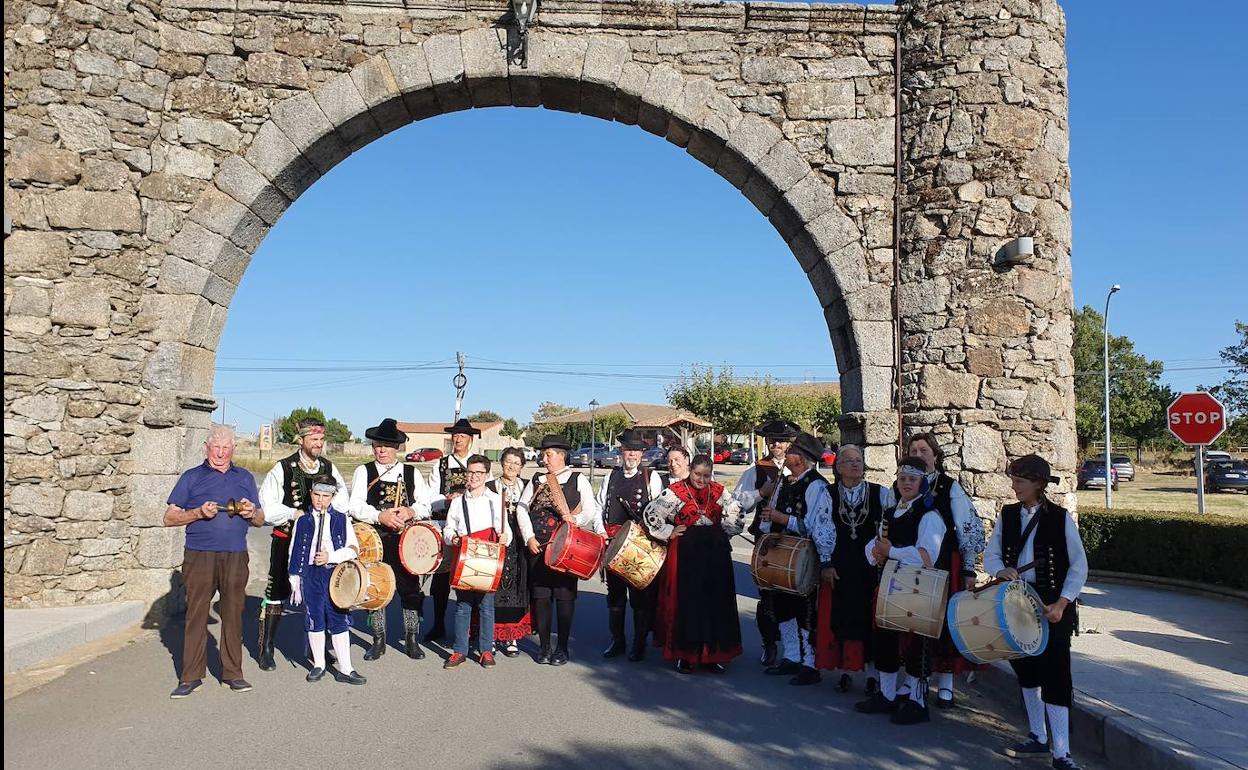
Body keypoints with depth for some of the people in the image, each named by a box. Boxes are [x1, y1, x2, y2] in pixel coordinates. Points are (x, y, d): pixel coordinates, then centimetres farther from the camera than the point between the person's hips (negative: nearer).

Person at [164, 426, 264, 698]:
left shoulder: (244, 478, 16)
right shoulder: (192, 477, 8)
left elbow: (260, 520, 20)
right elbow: (169, 518, 5)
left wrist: (251, 513, -3)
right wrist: (199, 513, -11)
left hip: (235, 556, 2)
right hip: (199, 555, -2)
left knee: (233, 614, 3)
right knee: (196, 614, -1)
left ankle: (232, 673, 12)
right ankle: (191, 676, 8)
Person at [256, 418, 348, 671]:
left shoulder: (329, 468, 5)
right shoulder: (283, 468, -6)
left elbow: (342, 503, 5)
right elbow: (266, 508, -8)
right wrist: (294, 514, -16)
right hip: (287, 540, -3)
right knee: (277, 594, 2)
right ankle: (266, 650, 14)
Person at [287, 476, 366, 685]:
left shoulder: (341, 519, 3)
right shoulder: (302, 521, 5)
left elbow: (353, 548, -1)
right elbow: (294, 553, 6)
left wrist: (331, 556, -15)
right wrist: (295, 583, 2)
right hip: (310, 575, 1)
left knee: (339, 620, 0)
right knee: (314, 620, 8)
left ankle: (345, 669, 5)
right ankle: (318, 665, 23)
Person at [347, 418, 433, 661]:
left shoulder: (412, 473, 11)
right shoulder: (363, 472, 6)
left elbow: (425, 505, 6)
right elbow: (355, 506, -6)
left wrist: (410, 512, -16)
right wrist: (381, 516, -21)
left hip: (406, 541, 1)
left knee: (411, 590, 2)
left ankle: (412, 640, 15)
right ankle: (378, 641, 19)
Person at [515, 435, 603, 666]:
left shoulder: (578, 480, 4)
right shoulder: (536, 479, 13)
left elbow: (591, 511, -1)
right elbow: (522, 508, 7)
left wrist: (575, 520, -20)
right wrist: (529, 538, -4)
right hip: (538, 545, 3)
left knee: (564, 595, 1)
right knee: (540, 594, 4)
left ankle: (562, 647, 12)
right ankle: (544, 646, 16)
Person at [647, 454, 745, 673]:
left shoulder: (719, 491, 6)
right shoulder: (675, 491, -5)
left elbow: (736, 515, 17)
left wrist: (722, 533, 9)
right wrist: (669, 533, -4)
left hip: (715, 554, 4)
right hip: (685, 554, -3)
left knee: (715, 602, 6)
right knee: (685, 602, 1)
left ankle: (712, 654, 17)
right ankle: (684, 654, 11)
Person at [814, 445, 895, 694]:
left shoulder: (881, 493, 0)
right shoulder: (827, 495, 2)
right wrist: (826, 564, -2)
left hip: (872, 567, -1)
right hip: (838, 568, 1)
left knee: (869, 618, 3)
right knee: (840, 617, 4)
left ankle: (872, 673, 15)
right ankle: (844, 671, 17)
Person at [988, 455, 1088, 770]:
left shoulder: (1060, 517, -7)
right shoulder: (1007, 515, 4)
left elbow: (1079, 565, -5)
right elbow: (991, 553, 8)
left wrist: (1061, 603, -14)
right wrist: (1000, 570, -15)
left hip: (1052, 605, -5)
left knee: (1054, 673, -7)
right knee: (1026, 669, 14)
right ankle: (1038, 738, 30)